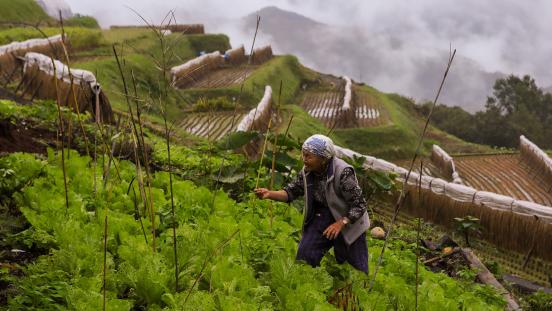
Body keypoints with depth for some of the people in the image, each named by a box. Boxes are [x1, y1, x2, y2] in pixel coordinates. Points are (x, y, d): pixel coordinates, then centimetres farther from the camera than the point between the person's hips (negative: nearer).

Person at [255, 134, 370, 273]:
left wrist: (341, 223, -35)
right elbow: (292, 191, 0)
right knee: (305, 256, -5)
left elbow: (359, 205, -23)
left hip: (348, 221, -5)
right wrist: (270, 194, -18)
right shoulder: (307, 171, -9)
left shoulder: (343, 173, -27)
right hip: (322, 217, 5)